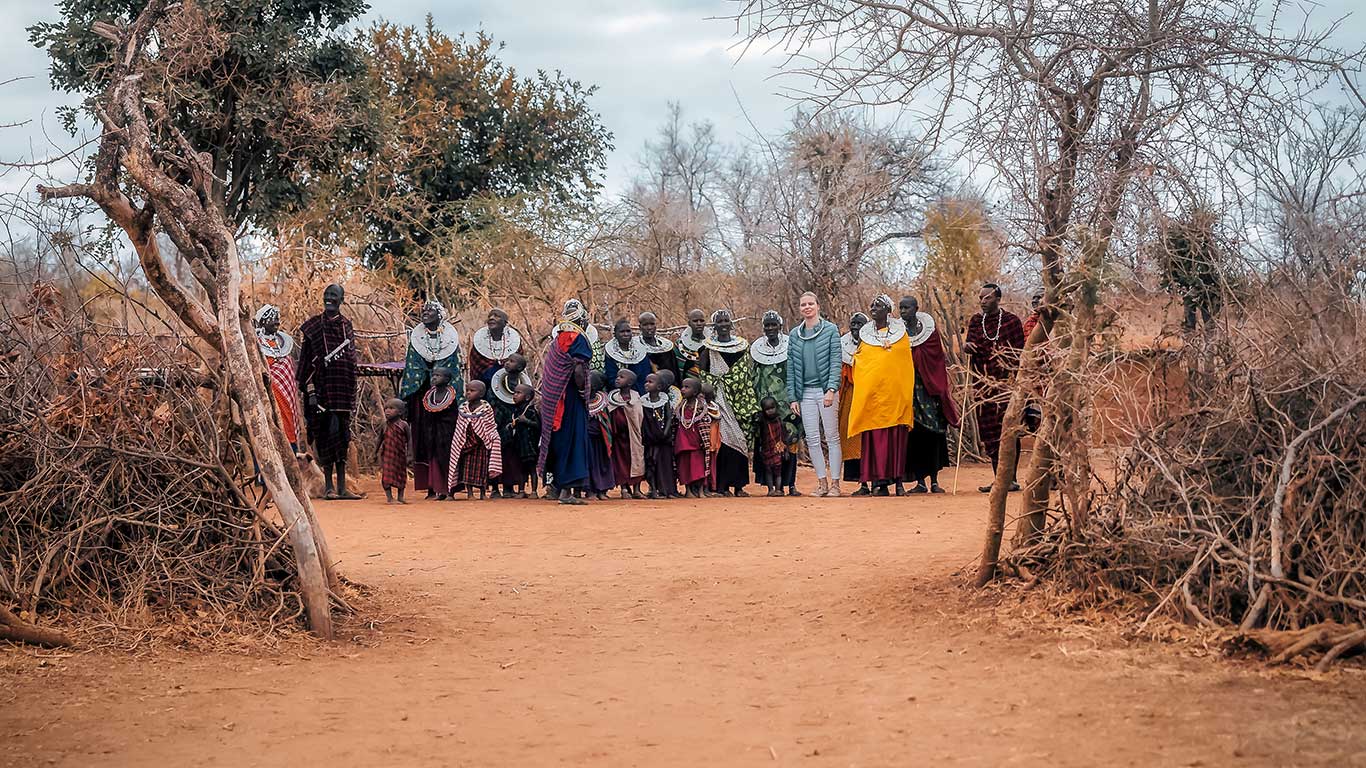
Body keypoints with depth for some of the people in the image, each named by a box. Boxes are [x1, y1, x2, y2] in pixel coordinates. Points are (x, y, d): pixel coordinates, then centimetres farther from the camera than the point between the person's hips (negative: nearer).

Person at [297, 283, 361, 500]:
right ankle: (329, 486, 1)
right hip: (322, 387, -3)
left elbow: (352, 364, 14)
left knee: (342, 435, 5)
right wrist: (309, 390, -10)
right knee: (326, 433, -4)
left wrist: (352, 396, 9)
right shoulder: (314, 326, 2)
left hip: (342, 388, 3)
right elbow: (306, 359, -1)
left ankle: (342, 487, 8)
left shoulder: (347, 327, 12)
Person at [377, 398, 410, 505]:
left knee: (401, 475, 7)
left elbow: (409, 440, 0)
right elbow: (381, 439, 11)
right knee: (387, 474, -3)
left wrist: (409, 455, -4)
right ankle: (389, 498, 3)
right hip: (387, 454, 0)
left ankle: (400, 497, 17)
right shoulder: (385, 425, -1)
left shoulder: (403, 425, -5)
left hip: (400, 455, 0)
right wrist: (378, 451, 9)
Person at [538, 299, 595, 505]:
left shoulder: (556, 337, 11)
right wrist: (583, 393, -7)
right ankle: (566, 490, -7)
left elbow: (546, 368, 14)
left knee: (558, 439, 15)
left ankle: (558, 485, 22)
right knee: (572, 439, -4)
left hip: (552, 397, 8)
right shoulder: (577, 339, -13)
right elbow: (578, 371, -21)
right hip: (570, 397, -8)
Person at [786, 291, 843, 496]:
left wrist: (831, 389, -17)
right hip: (806, 392, 4)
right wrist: (792, 397, 5)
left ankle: (834, 483, 2)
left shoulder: (831, 330, 0)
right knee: (812, 439, 2)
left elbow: (835, 362, -6)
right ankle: (822, 482, 9)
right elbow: (790, 368, 11)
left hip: (826, 390, -4)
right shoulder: (794, 335, 10)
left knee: (832, 437, -1)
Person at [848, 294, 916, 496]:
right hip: (872, 394, 1)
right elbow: (858, 365, 14)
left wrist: (910, 396, 3)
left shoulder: (900, 333, 8)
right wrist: (861, 394, 4)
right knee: (874, 437, -5)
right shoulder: (865, 334, 11)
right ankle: (879, 481, -5)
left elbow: (908, 366, 9)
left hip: (896, 393, 0)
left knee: (896, 437, -1)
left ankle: (898, 480, 3)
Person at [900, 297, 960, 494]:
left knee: (932, 433, -2)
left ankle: (934, 481, 4)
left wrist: (942, 387, -1)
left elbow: (939, 361, 5)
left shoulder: (930, 330, 2)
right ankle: (920, 481, 2)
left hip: (929, 387, -1)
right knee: (912, 434, -3)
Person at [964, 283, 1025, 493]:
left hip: (1006, 383, -4)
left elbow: (1019, 354, 0)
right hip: (984, 384, 4)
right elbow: (973, 346, 7)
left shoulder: (1011, 321, 0)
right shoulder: (975, 321, 12)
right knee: (988, 430, 3)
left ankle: (1011, 478, -4)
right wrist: (968, 347, -17)